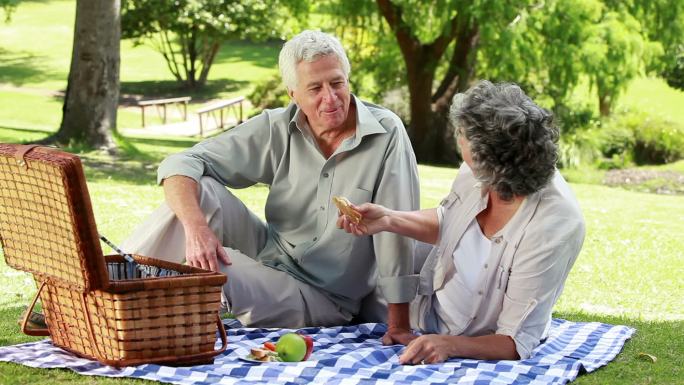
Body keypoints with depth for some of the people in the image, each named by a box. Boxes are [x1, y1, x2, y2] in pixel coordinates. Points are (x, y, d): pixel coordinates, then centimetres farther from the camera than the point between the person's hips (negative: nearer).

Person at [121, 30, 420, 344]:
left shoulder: (386, 133, -17)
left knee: (211, 270, -29)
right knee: (198, 189, -19)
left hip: (320, 298, -4)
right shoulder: (275, 129, -7)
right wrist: (196, 227, -33)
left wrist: (399, 325, -21)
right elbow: (182, 165, -12)